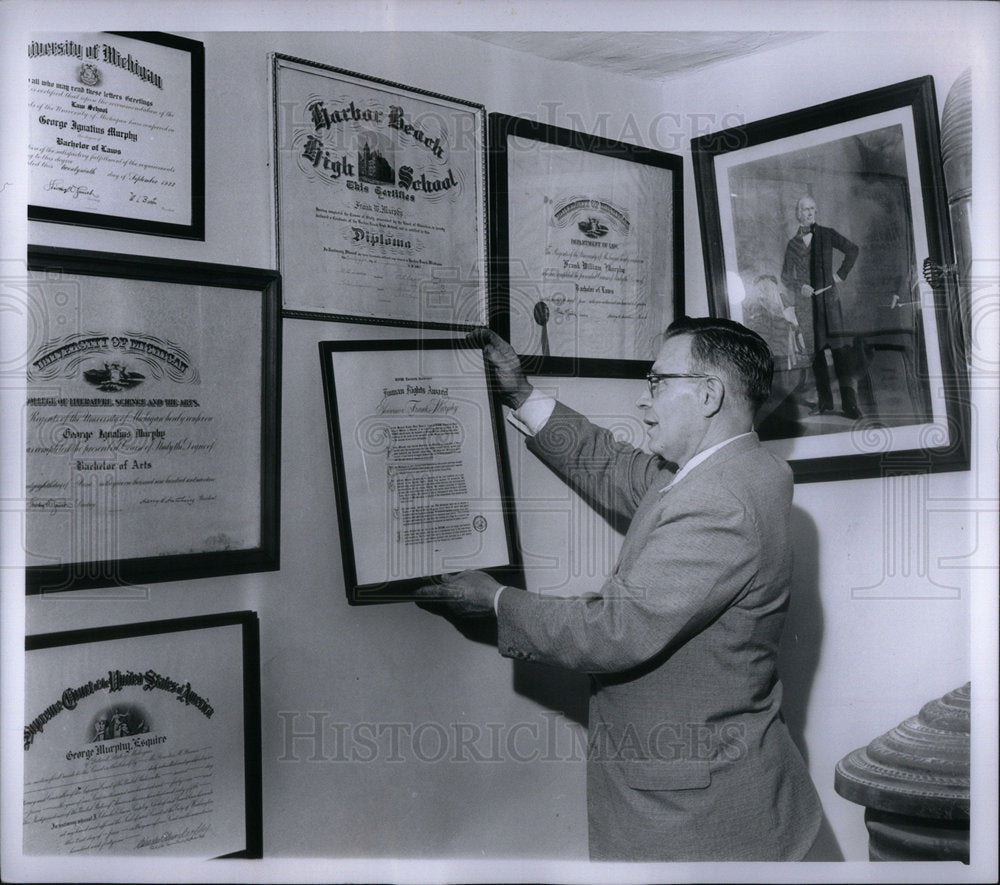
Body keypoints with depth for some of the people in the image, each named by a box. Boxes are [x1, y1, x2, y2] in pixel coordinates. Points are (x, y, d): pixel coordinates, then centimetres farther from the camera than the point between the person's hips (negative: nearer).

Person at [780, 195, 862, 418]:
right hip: (806, 301, 2)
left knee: (839, 345, -14)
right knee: (815, 350, 2)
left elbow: (852, 250, 17)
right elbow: (786, 276, 14)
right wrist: (799, 287, -5)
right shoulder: (793, 243, 12)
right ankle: (825, 400, 6)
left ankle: (849, 401, -18)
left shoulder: (827, 234, 7)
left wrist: (841, 274, 7)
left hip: (828, 297, -2)